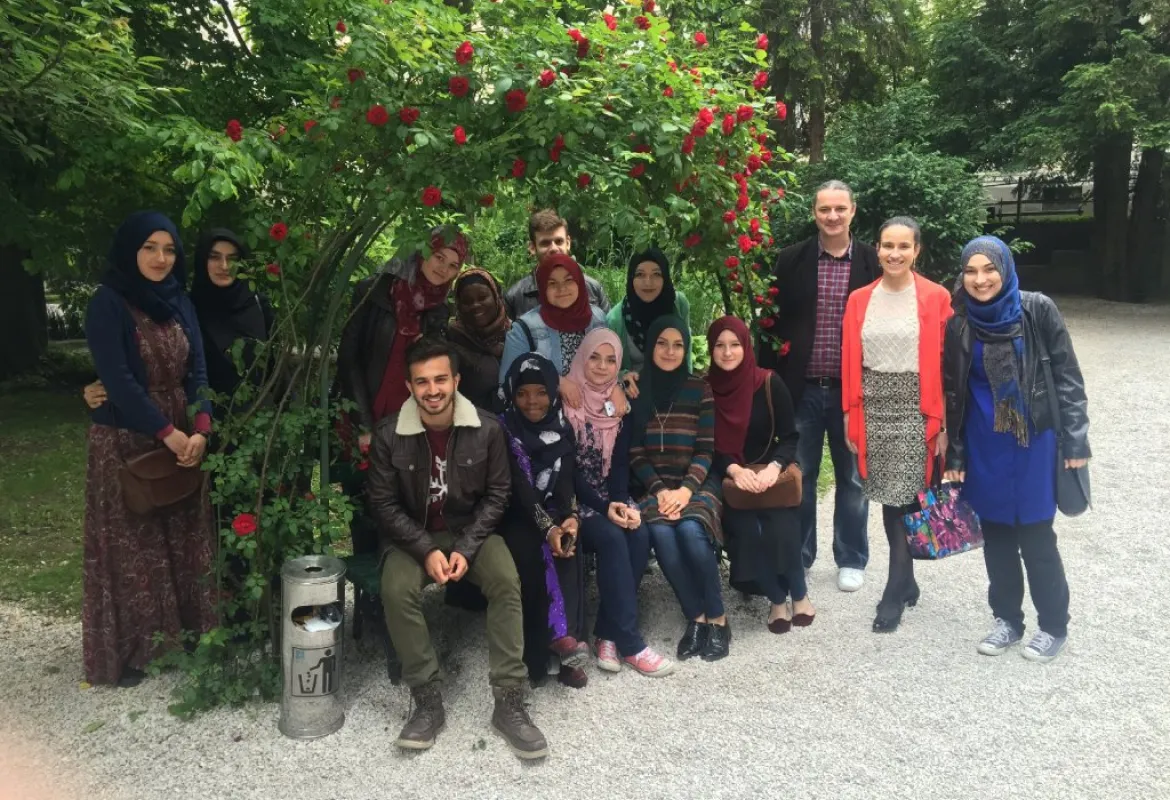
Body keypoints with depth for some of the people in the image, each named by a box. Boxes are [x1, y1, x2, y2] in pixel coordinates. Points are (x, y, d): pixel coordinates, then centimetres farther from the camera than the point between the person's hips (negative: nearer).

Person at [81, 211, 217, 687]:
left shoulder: (178, 302, 8)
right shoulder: (108, 304, -9)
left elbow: (197, 371, 3)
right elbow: (118, 379, -16)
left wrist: (199, 430, -11)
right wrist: (167, 432, -18)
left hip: (184, 438, 6)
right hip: (126, 441, -5)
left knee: (184, 541, 10)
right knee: (131, 545, 2)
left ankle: (185, 635, 23)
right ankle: (125, 651, 13)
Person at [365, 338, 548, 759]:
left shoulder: (487, 429, -11)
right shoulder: (389, 434, -12)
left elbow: (496, 494, -4)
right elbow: (384, 504, -7)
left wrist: (466, 549, -15)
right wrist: (426, 551, -18)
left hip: (472, 530, 0)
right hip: (412, 535, 0)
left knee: (506, 581, -27)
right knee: (396, 591, -29)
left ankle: (509, 702, -18)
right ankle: (428, 701, -13)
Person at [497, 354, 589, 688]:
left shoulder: (562, 429, 6)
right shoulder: (504, 430, -6)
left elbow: (565, 481, -5)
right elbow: (519, 488, -17)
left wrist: (570, 517, -26)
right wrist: (548, 527, -31)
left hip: (557, 514, 3)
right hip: (518, 517, -3)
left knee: (567, 547, -29)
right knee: (533, 551, -33)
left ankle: (563, 636, -30)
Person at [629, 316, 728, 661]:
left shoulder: (700, 390, 3)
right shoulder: (635, 390, 5)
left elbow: (706, 450, -2)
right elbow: (634, 452, 1)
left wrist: (686, 489, -16)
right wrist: (660, 490, -12)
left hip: (695, 482, -1)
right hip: (652, 485, 1)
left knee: (690, 530, -31)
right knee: (661, 533, -30)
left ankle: (717, 619, -13)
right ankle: (696, 618, -15)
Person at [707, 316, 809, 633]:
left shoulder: (769, 383, -4)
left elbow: (790, 437, -3)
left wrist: (774, 467, -21)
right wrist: (734, 470, -20)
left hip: (771, 475, 0)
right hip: (727, 480, 0)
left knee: (781, 530, -25)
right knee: (747, 532, -26)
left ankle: (799, 594, 5)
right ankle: (777, 599, 0)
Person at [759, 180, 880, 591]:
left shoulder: (873, 261, 0)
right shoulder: (791, 260, 0)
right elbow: (773, 321, 1)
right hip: (801, 388, 0)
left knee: (852, 477, 12)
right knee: (798, 476, 11)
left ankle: (851, 559, 27)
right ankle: (796, 556, 26)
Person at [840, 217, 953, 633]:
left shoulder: (936, 298, -4)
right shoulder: (860, 300, 5)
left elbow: (945, 365, -5)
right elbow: (850, 364, 6)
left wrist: (942, 422, -7)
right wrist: (850, 418, 4)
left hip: (914, 412, -3)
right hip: (874, 411, 3)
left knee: (904, 500, -2)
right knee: (888, 500, 11)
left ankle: (894, 594, 9)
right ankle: (906, 582, 28)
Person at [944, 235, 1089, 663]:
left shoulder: (1038, 310, -8)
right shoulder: (958, 324, -2)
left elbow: (1068, 377, -4)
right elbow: (952, 394, 4)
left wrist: (1075, 440, -8)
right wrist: (954, 455, 4)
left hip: (1035, 441, -3)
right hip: (983, 446, 3)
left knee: (1035, 536, 3)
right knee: (996, 535, 11)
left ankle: (1053, 625, 22)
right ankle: (1007, 619, 27)